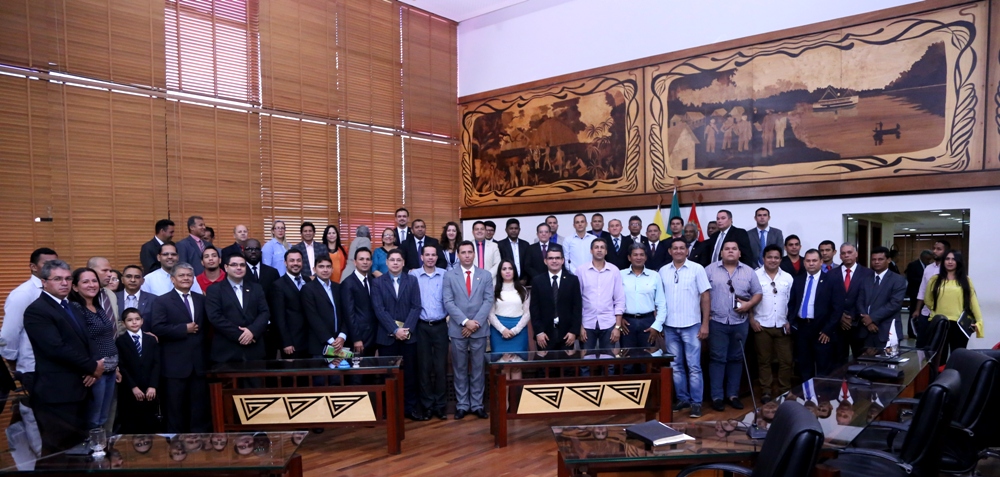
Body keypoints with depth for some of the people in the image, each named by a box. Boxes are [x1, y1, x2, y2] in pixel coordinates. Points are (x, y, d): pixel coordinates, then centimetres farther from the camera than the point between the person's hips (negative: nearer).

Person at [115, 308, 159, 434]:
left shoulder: (152, 340, 12)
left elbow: (157, 364, 4)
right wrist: (133, 387, -12)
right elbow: (121, 367, -4)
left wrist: (152, 386, -8)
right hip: (129, 392, -2)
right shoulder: (120, 341, 4)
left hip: (149, 390, 2)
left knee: (149, 427, 4)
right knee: (130, 429, 0)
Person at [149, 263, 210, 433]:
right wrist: (184, 329, -14)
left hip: (199, 362, 4)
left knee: (200, 407, 9)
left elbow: (207, 323, 15)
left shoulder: (201, 299, 13)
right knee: (175, 408, 6)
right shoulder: (161, 301, -1)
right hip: (175, 364, -4)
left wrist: (197, 328, -4)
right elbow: (157, 328, -13)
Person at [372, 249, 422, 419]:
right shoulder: (377, 282, 4)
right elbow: (379, 310, -5)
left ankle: (410, 407, 15)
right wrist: (395, 330, -14)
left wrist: (407, 329, -12)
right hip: (387, 336, -1)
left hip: (409, 335, 1)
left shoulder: (412, 281, 7)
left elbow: (416, 307, 0)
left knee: (409, 373, 5)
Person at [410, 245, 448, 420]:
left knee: (441, 366, 3)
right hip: (422, 327, 0)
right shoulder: (413, 275, -1)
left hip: (440, 326, 0)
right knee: (424, 366, 6)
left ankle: (441, 405, 13)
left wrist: (450, 315, -2)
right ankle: (427, 405, 16)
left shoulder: (445, 274, 1)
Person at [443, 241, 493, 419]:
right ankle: (462, 405, 16)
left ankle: (477, 404, 16)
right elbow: (448, 303, -5)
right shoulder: (450, 275, 2)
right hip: (458, 329, -1)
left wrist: (476, 322, -12)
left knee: (478, 368, 7)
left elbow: (488, 301, -1)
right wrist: (465, 321, -15)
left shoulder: (486, 275, 5)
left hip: (479, 329, 1)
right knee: (460, 369, 6)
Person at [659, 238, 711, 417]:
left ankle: (696, 402, 8)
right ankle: (683, 398, 22)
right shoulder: (663, 271, 6)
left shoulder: (697, 269, -3)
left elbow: (706, 296, -3)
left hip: (691, 325, -3)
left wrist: (705, 324, -7)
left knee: (694, 366, 0)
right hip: (670, 326, 3)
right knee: (675, 366, 11)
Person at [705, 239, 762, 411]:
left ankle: (733, 394, 20)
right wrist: (705, 311, -10)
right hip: (717, 322, -2)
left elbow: (757, 293, 7)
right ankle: (717, 396, 6)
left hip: (740, 323, 2)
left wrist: (748, 304, -10)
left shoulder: (748, 271, 6)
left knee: (736, 359, 10)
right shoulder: (710, 270, 0)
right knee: (717, 358, 0)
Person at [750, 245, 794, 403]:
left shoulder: (788, 277, 7)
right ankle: (766, 392, 14)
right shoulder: (755, 275, -3)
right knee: (764, 360, 6)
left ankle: (784, 392, 17)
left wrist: (790, 321, 0)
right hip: (762, 325, -2)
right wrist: (751, 319, -8)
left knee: (786, 360, 4)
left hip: (783, 326, 2)